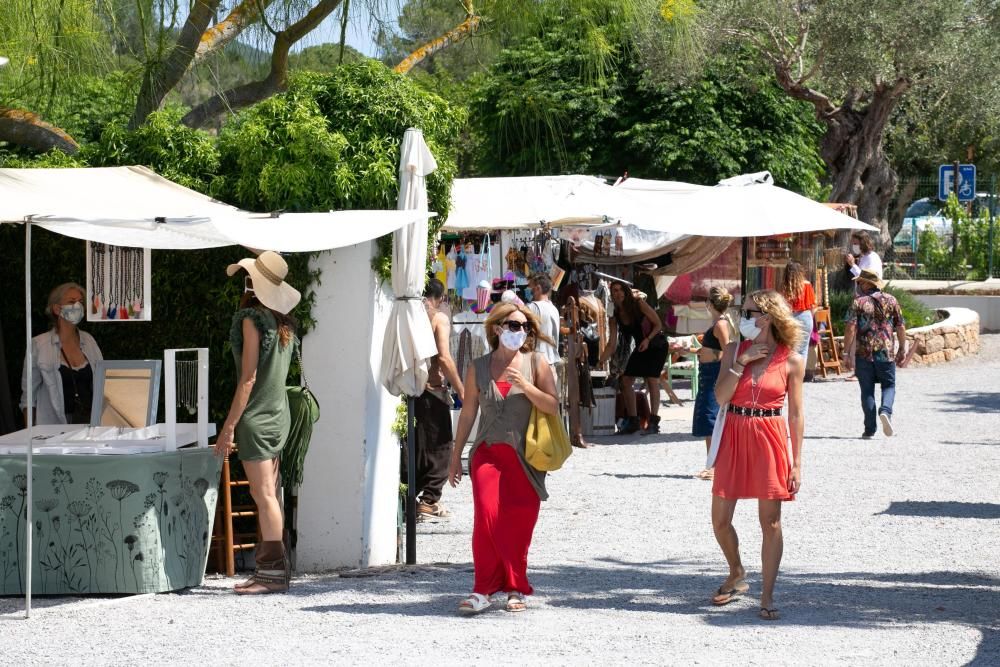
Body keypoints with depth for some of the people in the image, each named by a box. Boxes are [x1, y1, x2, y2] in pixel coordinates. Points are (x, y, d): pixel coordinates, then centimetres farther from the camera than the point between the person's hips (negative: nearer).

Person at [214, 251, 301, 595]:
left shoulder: (252, 317, -13)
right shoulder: (284, 321, 10)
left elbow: (248, 377, -16)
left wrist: (229, 425, -13)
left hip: (256, 416, -8)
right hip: (278, 414, 8)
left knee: (264, 495, -8)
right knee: (267, 494, 11)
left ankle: (274, 571, -8)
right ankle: (268, 565, 13)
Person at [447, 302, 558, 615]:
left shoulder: (535, 364, 4)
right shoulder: (478, 368, 8)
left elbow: (553, 407, -2)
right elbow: (468, 413, 14)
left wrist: (524, 386, -15)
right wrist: (455, 457, 15)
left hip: (524, 457, 0)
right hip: (487, 453, 0)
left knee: (519, 524, 0)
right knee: (487, 514, -17)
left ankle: (515, 589, 16)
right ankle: (482, 591, -15)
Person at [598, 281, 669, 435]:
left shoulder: (639, 304, -17)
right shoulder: (615, 317, -3)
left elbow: (658, 324, -13)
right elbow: (612, 345, -5)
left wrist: (648, 339, -28)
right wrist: (600, 362, -16)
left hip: (656, 345, -6)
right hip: (640, 348, 6)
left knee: (652, 379, -18)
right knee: (626, 380, -3)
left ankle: (654, 422, -16)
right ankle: (633, 421, 6)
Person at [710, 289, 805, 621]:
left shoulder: (792, 361, -2)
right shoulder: (734, 351, 4)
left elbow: (796, 414, 0)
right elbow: (721, 396, -7)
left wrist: (796, 463, -2)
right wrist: (743, 361, -14)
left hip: (771, 439, -3)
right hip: (734, 437, 3)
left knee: (771, 521, -1)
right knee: (720, 519, 5)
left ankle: (767, 596, 6)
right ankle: (737, 575, 30)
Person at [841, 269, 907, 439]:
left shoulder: (858, 302, -3)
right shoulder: (891, 300, 5)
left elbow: (850, 329, -11)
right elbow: (900, 327, 6)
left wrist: (847, 352, -8)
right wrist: (902, 349, 16)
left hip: (864, 353, -1)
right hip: (886, 352, 1)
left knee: (867, 390, 7)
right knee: (889, 385, 14)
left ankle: (870, 429, 5)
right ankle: (885, 411, -15)